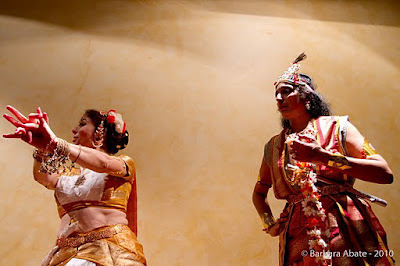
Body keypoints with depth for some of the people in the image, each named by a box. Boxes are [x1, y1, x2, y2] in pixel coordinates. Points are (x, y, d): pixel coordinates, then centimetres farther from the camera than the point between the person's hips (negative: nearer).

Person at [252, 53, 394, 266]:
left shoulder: (336, 127, 2)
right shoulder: (274, 146, 12)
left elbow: (385, 173, -9)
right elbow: (259, 192, 25)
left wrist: (322, 156, -17)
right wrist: (269, 223, 6)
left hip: (347, 228, -2)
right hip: (299, 238, 3)